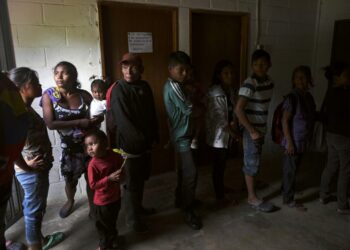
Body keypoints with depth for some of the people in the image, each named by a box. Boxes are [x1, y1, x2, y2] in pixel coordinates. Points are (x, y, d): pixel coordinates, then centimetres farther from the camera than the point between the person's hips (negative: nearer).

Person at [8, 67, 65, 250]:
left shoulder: (26, 108, 7)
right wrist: (26, 166, -20)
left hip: (37, 169, 10)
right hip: (32, 172, -10)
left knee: (33, 208, 24)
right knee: (34, 211, 6)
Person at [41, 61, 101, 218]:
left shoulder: (83, 94, -11)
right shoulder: (49, 95, -12)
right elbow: (50, 123, -20)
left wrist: (91, 123, -21)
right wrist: (79, 122, -23)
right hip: (69, 145, 0)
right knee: (70, 178, 19)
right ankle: (70, 201, 51)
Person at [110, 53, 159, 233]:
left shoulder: (145, 87, 4)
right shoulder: (118, 90, -16)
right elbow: (122, 120, -20)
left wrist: (154, 136, 7)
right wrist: (140, 139, -16)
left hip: (145, 142, 7)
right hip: (130, 143, -7)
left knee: (142, 178, 21)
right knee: (132, 183, 6)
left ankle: (138, 207, 42)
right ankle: (132, 219, 24)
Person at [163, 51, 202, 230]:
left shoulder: (174, 85, 11)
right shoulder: (173, 87, -21)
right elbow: (189, 109, -22)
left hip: (182, 133, 10)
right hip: (181, 135, -10)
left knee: (184, 170, 20)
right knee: (191, 173, -7)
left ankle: (180, 199, 36)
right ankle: (188, 212, 5)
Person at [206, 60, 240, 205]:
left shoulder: (231, 90, 4)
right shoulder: (215, 93, -22)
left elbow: (234, 110, 8)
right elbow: (220, 118, -22)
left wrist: (234, 123, -12)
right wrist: (234, 133, -14)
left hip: (227, 134, 8)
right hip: (217, 135, -8)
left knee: (223, 164, 23)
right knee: (218, 165, 6)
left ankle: (220, 186, 44)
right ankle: (220, 196, 22)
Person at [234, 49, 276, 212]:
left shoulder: (269, 81, 6)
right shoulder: (249, 84, -21)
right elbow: (238, 109, -26)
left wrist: (261, 129, 16)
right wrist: (252, 131, -22)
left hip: (261, 128, 8)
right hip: (251, 129, -8)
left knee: (253, 162, 21)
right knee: (252, 163, 2)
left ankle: (248, 184, 40)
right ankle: (252, 198, 14)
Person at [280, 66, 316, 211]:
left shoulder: (308, 97, 6)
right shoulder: (292, 97, -17)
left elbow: (310, 117, 14)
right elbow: (285, 120, -18)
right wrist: (289, 142, -18)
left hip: (303, 141, 7)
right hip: (293, 141, -7)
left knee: (293, 168, 20)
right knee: (290, 169, 3)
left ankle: (286, 189, 39)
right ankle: (288, 199, 17)